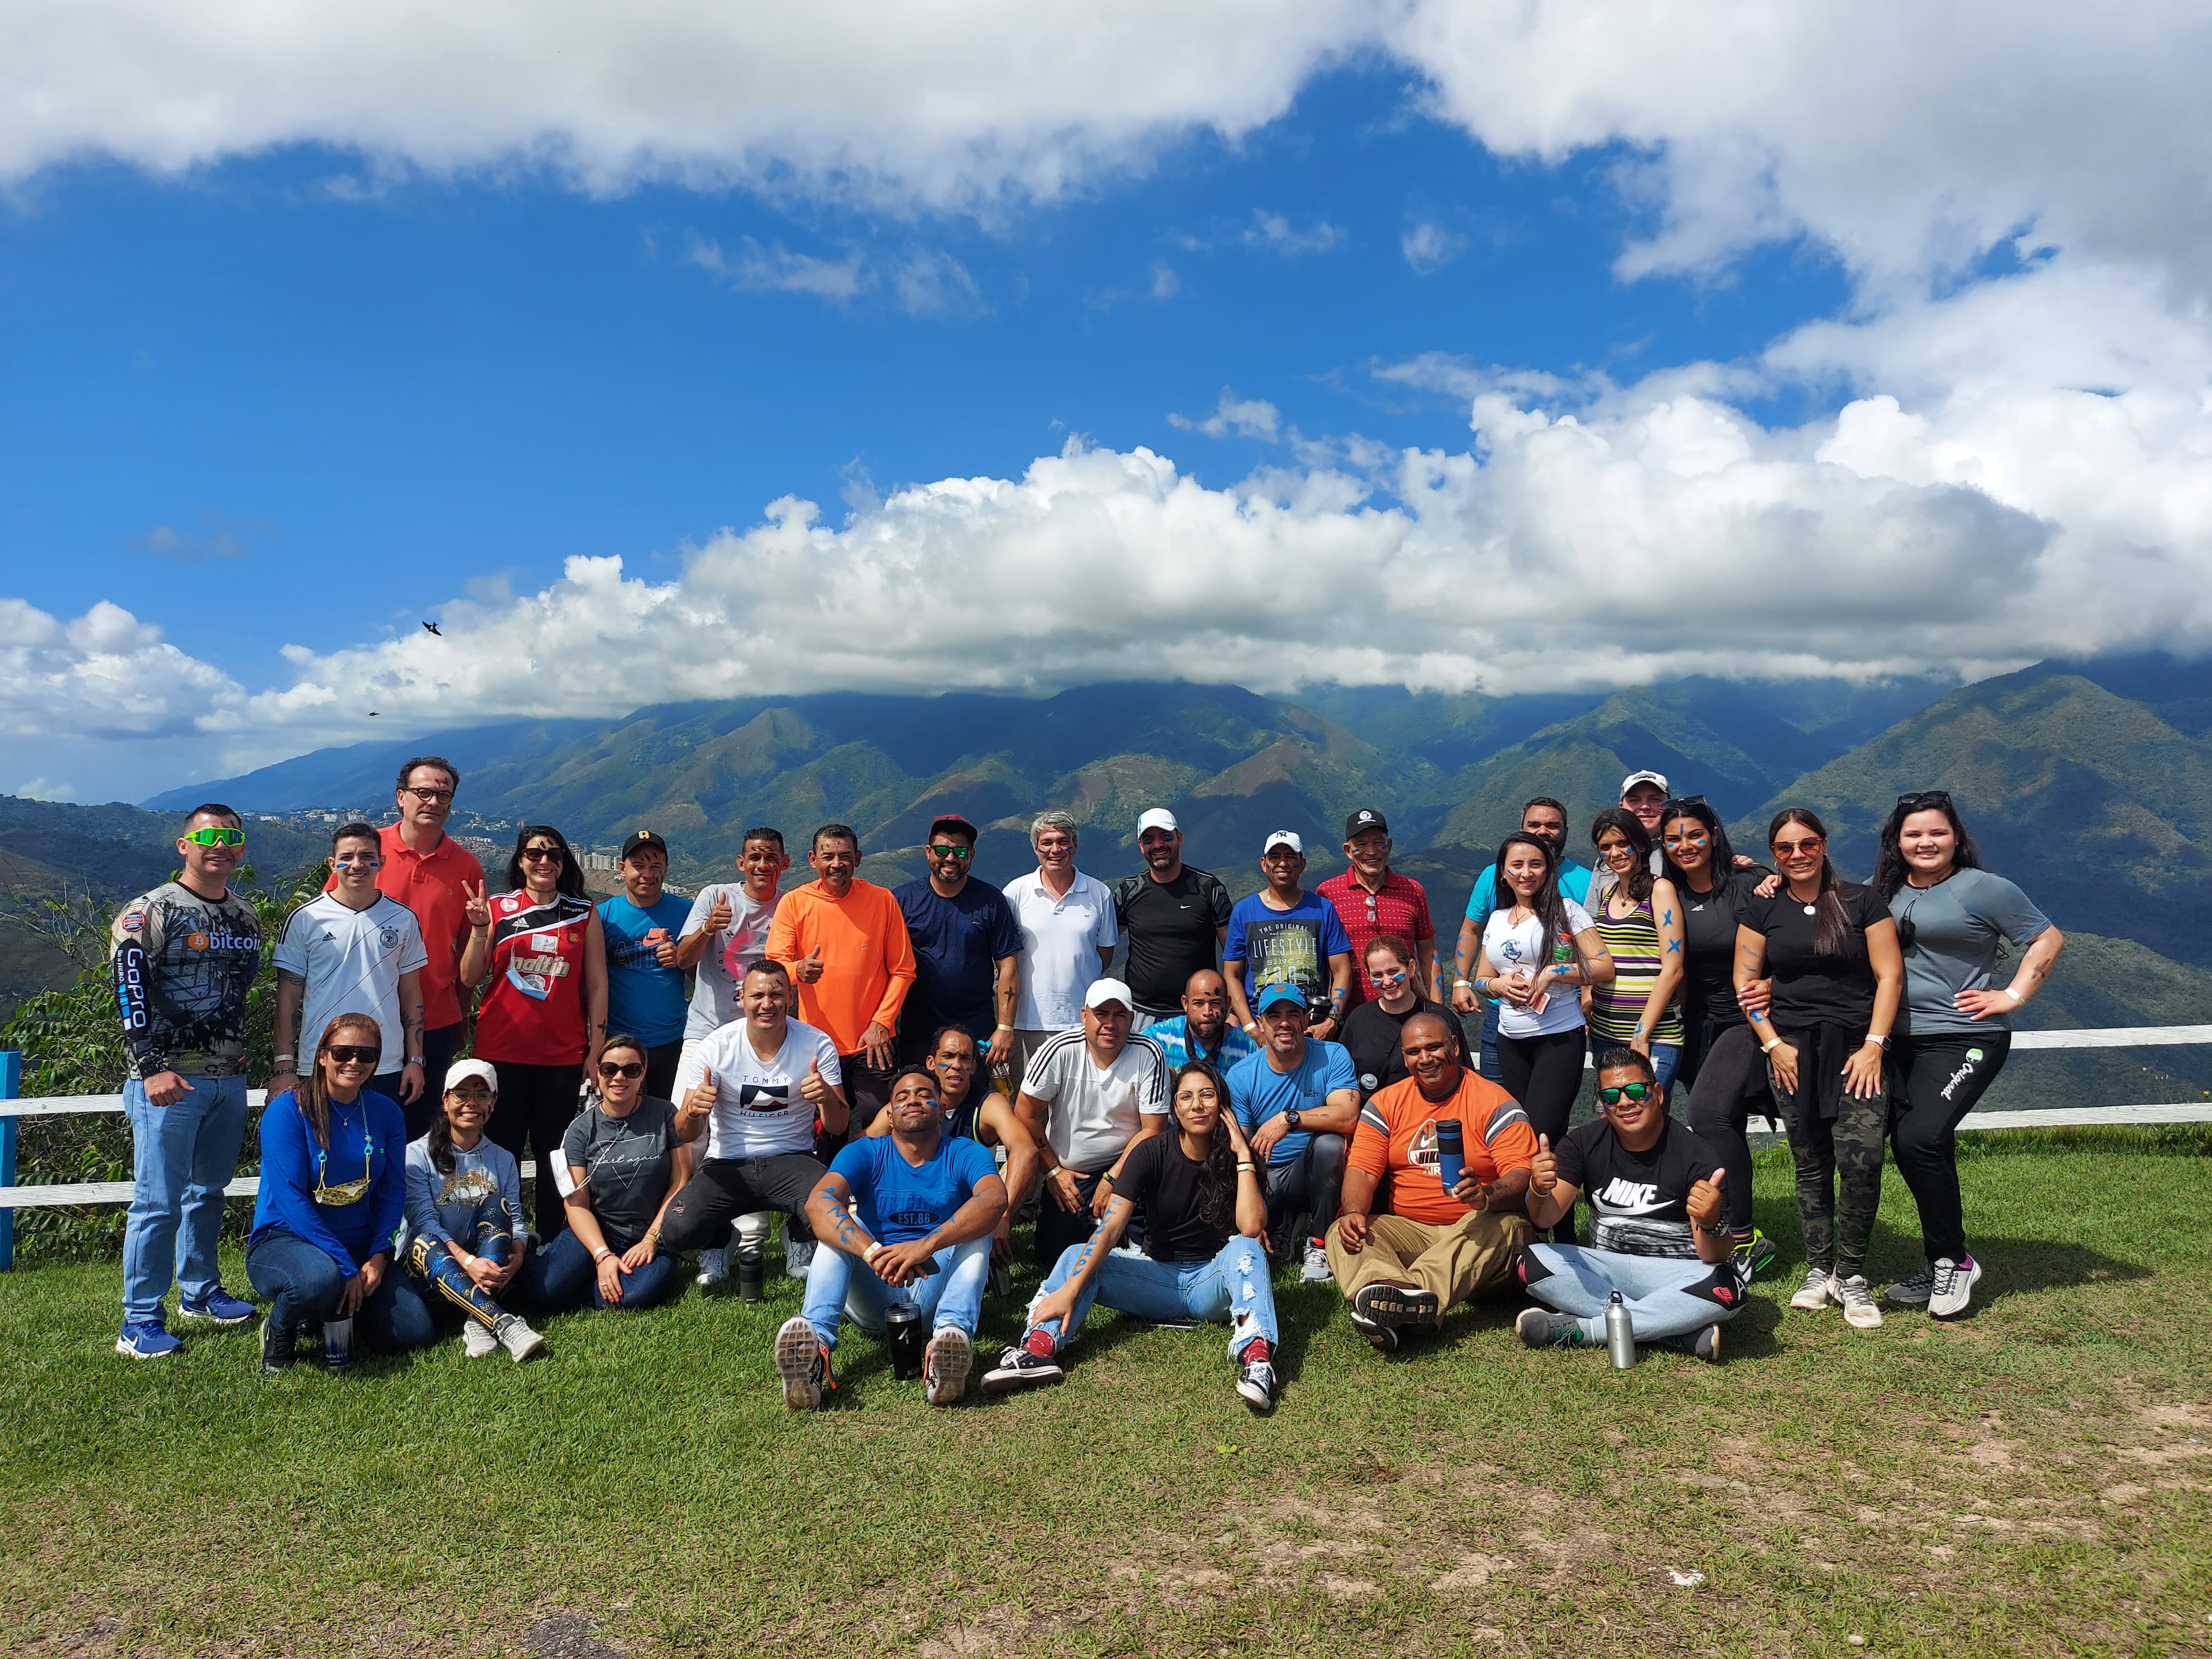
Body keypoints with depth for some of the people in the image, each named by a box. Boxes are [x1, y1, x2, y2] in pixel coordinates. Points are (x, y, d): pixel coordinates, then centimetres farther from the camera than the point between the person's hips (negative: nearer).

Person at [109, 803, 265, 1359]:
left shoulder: (246, 916, 13)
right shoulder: (149, 913, -7)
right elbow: (129, 995, -13)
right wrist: (152, 1070, -19)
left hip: (230, 1078, 6)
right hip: (168, 1081, -6)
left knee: (210, 1191, 16)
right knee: (159, 1201, -4)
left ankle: (200, 1292, 30)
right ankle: (140, 1321, 4)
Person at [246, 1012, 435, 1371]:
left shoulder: (386, 1113, 4)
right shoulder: (288, 1110, -12)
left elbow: (393, 1192, 5)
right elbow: (291, 1198, -18)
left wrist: (378, 1257, -12)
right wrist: (346, 1268, -23)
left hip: (359, 1246, 5)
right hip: (284, 1239, -5)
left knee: (417, 1332, -10)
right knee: (320, 1278, -40)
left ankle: (336, 1309, 19)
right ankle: (280, 1328, -4)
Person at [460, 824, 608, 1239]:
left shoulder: (584, 913, 5)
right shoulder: (497, 908, 3)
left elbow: (597, 984, 5)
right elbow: (470, 978, 2)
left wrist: (597, 1048, 1)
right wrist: (480, 930, -13)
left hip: (563, 1053, 0)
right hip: (501, 1049, 0)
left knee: (553, 1152, 4)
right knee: (502, 1148, 4)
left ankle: (552, 1242, 14)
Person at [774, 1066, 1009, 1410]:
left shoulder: (964, 1154, 0)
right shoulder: (866, 1153, 2)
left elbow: (996, 1199, -24)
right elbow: (818, 1204, -19)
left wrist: (925, 1246, -40)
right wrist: (873, 1252, -38)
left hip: (936, 1291, -1)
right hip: (874, 1300, 1)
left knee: (975, 1228, -22)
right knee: (839, 1227, -18)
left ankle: (952, 1332, -49)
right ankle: (815, 1340, -44)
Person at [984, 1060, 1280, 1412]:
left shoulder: (1235, 1159, -6)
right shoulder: (1153, 1154, -6)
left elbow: (1251, 1228, -23)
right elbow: (1110, 1228, -17)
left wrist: (1243, 1155, -19)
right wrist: (1069, 1290, -29)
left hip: (1214, 1281, -1)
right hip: (1160, 1275, 2)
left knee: (1245, 1249, -32)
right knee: (1077, 1256, -19)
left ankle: (1256, 1358, -55)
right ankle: (1038, 1350, -45)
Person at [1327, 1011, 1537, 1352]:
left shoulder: (1495, 1103, 0)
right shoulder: (1385, 1104, 11)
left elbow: (1522, 1174, -11)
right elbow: (1362, 1170, 2)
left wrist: (1487, 1196, -34)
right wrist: (1354, 1211, -21)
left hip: (1473, 1229, -3)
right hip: (1407, 1231, 3)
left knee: (1504, 1225, -35)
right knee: (1343, 1233, -22)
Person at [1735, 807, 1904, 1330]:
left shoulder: (1862, 902, 3)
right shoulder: (1762, 910, 8)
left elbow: (1889, 976, 1)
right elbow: (1745, 981, 7)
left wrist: (1873, 1045, -7)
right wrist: (1772, 1042, -3)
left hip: (1857, 1047, -2)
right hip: (1793, 1050, 2)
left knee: (1861, 1160, -15)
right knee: (1811, 1164, 4)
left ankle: (1850, 1276, 1)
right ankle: (1818, 1270, 16)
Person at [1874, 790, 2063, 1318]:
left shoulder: (1983, 889, -3)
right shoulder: (1884, 893, 11)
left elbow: (2048, 939, 0)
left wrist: (2013, 996, -7)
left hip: (1963, 1039, -6)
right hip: (1901, 1041, 6)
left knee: (1919, 1140, -20)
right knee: (1912, 1147, 7)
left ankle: (1954, 1260, -2)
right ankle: (1942, 1270, 22)